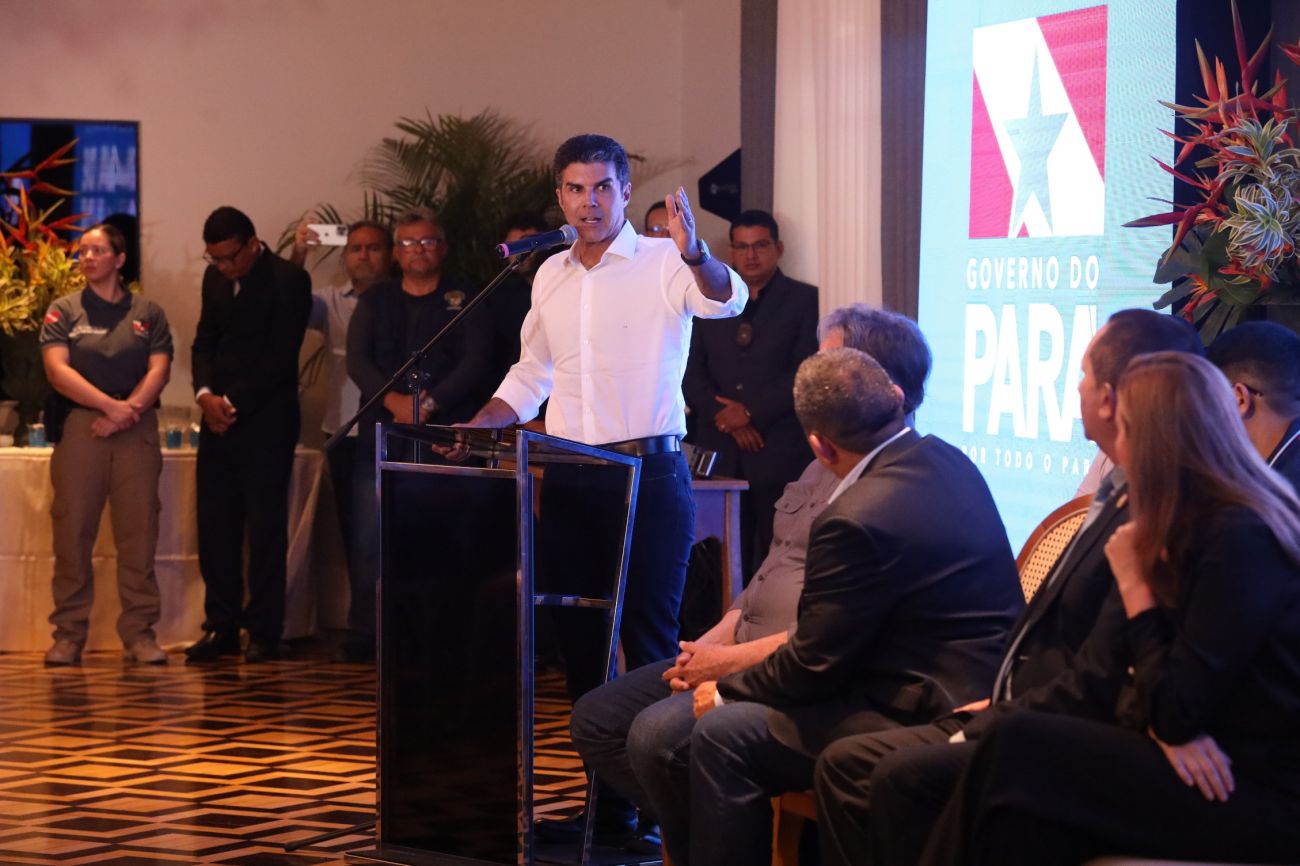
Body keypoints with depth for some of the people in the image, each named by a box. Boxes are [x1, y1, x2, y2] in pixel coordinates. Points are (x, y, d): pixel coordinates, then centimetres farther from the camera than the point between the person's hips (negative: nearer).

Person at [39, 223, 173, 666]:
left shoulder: (148, 313, 13)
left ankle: (140, 633, 1)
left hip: (136, 430, 1)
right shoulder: (64, 311, 10)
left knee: (138, 531, -3)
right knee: (72, 532, -4)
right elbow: (57, 369, -3)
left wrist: (127, 411, -14)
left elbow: (159, 369, 2)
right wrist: (111, 405, -14)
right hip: (79, 427, -1)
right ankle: (68, 634, 0)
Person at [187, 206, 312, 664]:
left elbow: (282, 357, -13)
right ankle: (221, 628, 11)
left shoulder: (289, 280, -9)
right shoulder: (215, 278, 12)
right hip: (219, 420, 6)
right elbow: (204, 343, 14)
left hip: (266, 422, -6)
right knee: (215, 526, 4)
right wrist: (205, 394, -5)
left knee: (265, 527, -2)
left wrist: (233, 402, -13)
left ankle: (264, 633, 3)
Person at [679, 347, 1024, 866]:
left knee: (720, 736, -12)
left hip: (925, 720, -10)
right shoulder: (948, 462, 5)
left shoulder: (858, 519, -23)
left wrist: (727, 690, 4)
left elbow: (813, 665, -13)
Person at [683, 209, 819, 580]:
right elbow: (692, 375, 11)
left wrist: (750, 412, -9)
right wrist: (726, 417, -5)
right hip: (721, 454, 3)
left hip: (780, 454, -3)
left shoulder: (805, 300, 5)